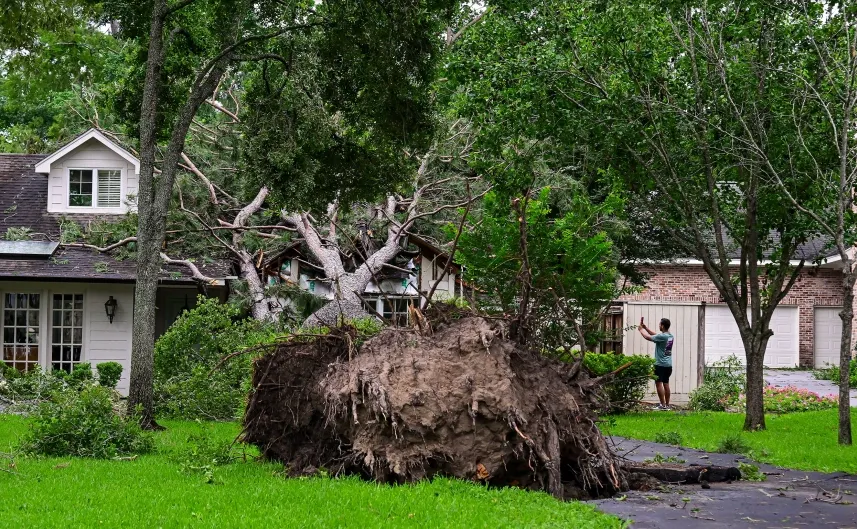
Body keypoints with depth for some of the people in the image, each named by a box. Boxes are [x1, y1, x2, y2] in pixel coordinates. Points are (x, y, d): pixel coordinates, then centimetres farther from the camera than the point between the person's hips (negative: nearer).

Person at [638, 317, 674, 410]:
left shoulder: (662, 336, -17)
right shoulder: (671, 336, 9)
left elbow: (648, 337, -12)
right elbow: (655, 335, 20)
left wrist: (641, 329, 5)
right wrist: (645, 327, 20)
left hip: (660, 364, -8)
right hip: (668, 365, 8)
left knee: (659, 383, -4)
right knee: (666, 384, 11)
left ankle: (663, 405, -8)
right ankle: (667, 405, 13)